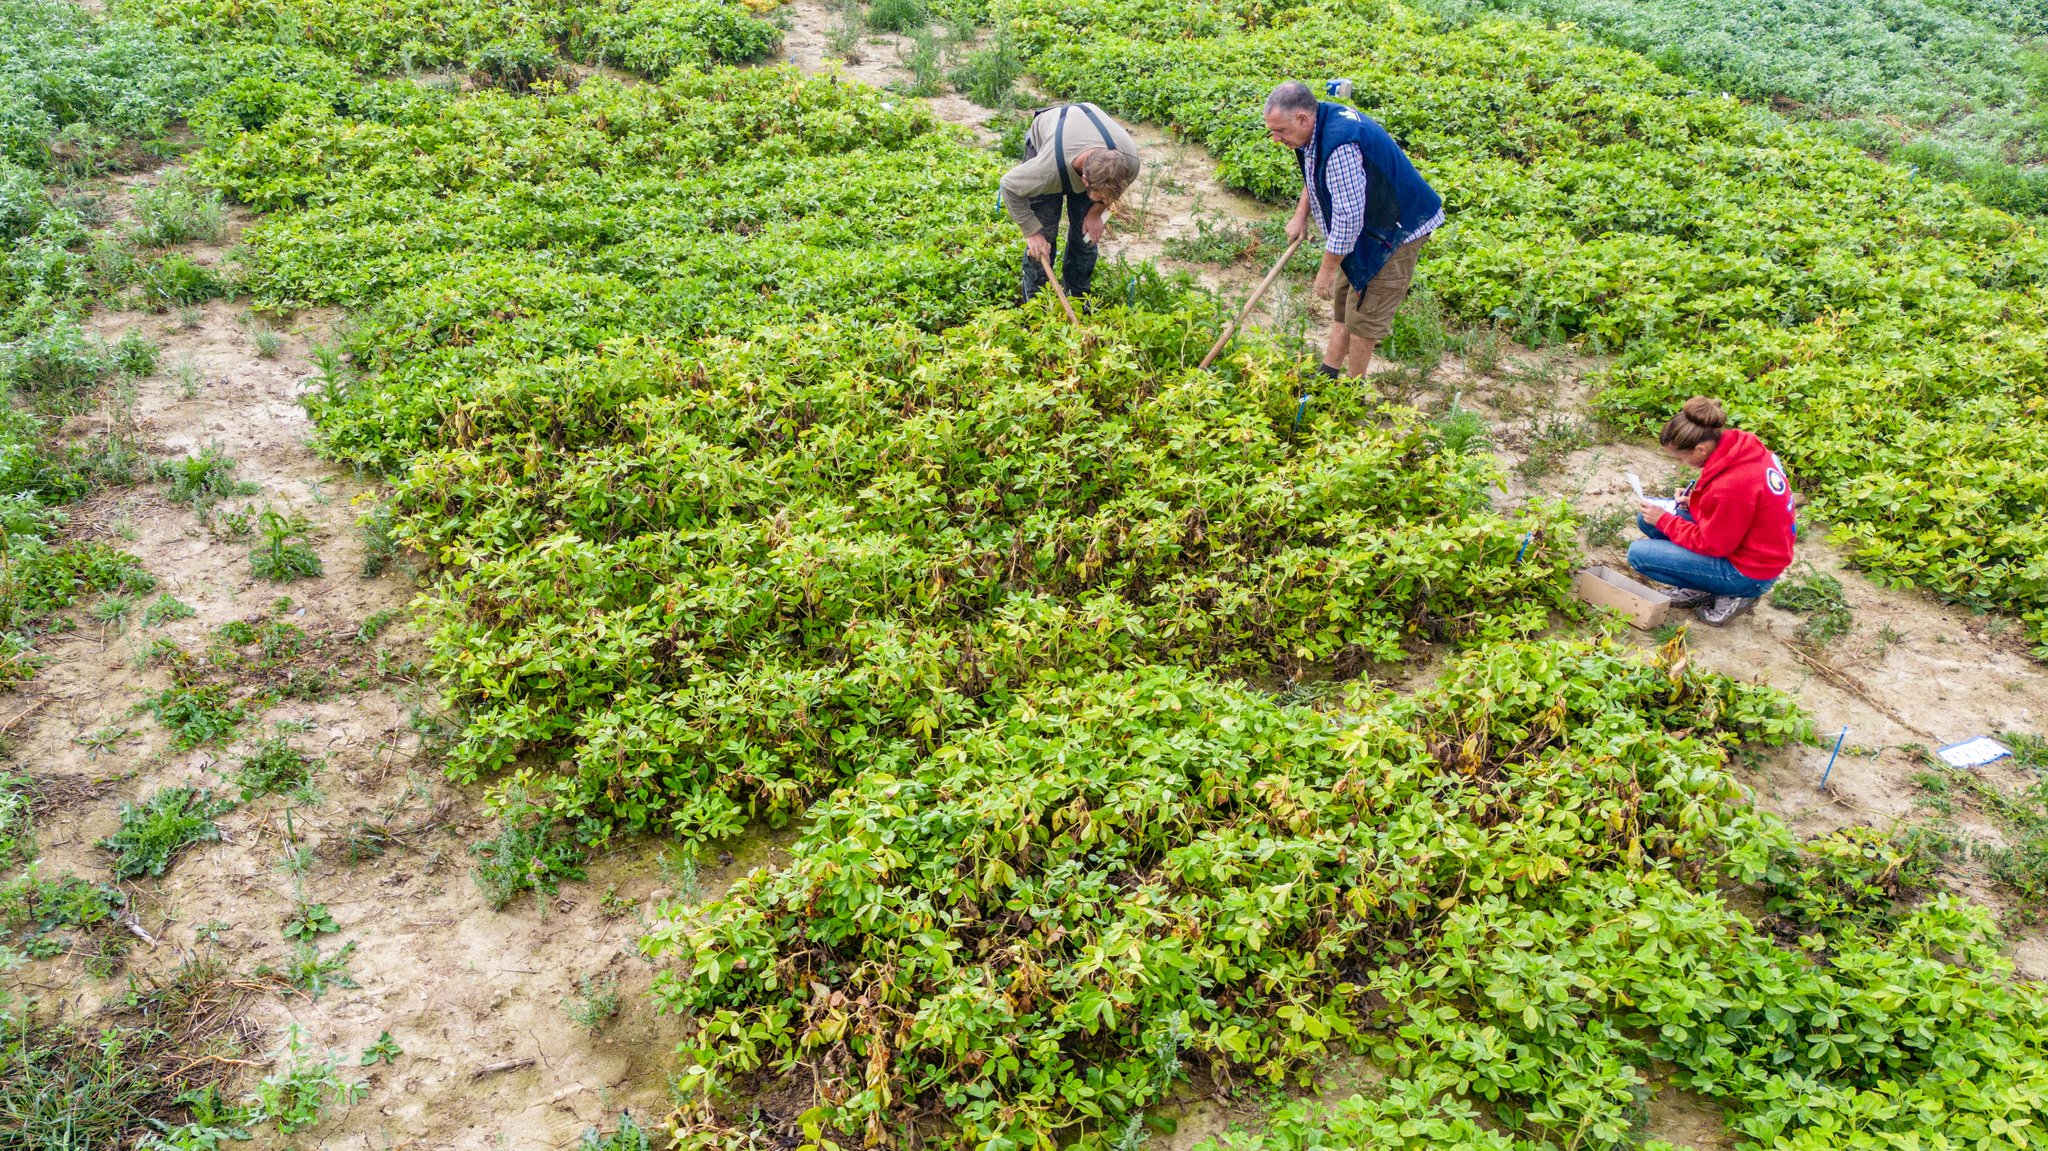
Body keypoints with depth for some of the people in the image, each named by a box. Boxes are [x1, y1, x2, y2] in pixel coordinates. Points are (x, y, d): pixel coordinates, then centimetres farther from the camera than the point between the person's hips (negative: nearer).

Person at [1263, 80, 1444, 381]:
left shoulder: (1340, 145, -34)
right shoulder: (1321, 120, -3)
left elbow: (1348, 217, -31)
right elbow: (1316, 177, 20)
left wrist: (1327, 269, -22)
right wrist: (1301, 215, 10)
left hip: (1397, 230, -10)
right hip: (1369, 224, 10)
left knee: (1363, 313, -2)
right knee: (1343, 297, 17)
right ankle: (1328, 373, 29)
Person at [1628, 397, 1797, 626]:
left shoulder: (1730, 486, -33)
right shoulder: (1741, 446, -8)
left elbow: (1712, 545, -20)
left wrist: (1664, 520, -11)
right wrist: (1695, 498, -1)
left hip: (1748, 572, -9)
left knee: (1638, 554, -13)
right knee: (1647, 518, 6)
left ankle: (1731, 596, -1)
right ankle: (1702, 588, 8)